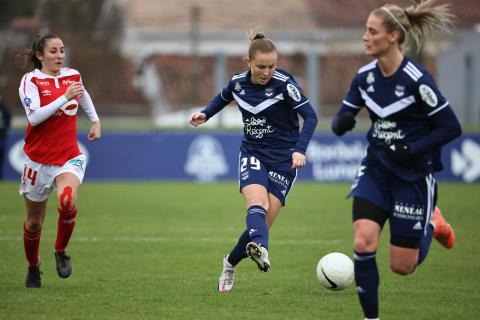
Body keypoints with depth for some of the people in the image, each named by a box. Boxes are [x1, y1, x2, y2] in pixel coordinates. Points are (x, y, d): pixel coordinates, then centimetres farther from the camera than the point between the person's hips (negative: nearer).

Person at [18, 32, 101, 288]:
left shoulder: (73, 76, 5)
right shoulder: (31, 81, -9)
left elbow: (84, 96, 30)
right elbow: (34, 117, -24)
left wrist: (95, 120, 28)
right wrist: (65, 97, -26)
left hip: (69, 156, 2)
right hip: (38, 158, -2)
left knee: (68, 202, -28)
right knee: (34, 221, 9)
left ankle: (60, 252, -3)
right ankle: (33, 267, 35)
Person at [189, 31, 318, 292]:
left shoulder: (284, 83, -16)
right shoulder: (237, 83, -2)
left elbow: (310, 116, -19)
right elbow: (223, 98, 22)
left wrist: (300, 149, -33)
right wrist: (205, 114, 4)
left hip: (283, 159, -2)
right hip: (252, 153, 2)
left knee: (264, 221, -6)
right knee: (257, 204, -27)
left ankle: (230, 263, 19)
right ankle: (260, 249, -56)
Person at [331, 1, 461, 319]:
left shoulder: (417, 79, -19)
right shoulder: (365, 76, -2)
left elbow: (451, 128, -15)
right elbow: (341, 121, 4)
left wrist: (412, 150, -23)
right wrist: (342, 121, -20)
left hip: (414, 175, -5)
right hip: (376, 169, 5)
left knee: (402, 266, 2)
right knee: (363, 243, -16)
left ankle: (432, 224, 33)